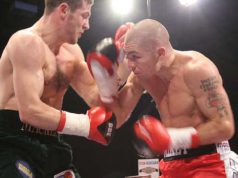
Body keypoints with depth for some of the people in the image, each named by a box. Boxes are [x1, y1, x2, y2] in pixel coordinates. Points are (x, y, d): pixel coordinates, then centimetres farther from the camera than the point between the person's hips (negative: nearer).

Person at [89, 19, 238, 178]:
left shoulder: (196, 69, -19)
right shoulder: (142, 75, 0)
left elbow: (225, 127, -20)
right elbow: (118, 118, 3)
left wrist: (173, 137, -26)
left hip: (209, 164, -6)